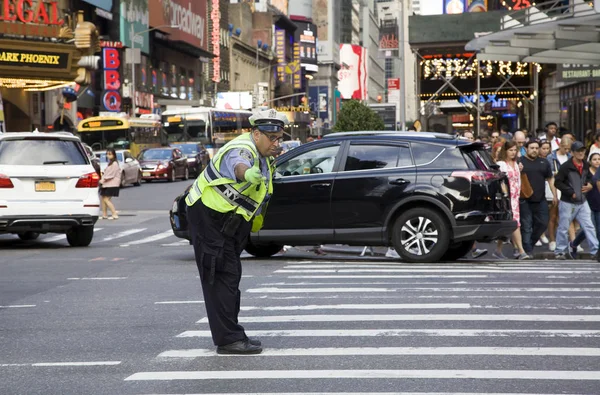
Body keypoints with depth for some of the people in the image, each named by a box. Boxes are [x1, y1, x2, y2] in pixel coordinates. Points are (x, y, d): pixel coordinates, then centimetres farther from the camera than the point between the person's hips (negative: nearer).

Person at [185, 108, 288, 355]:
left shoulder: (263, 155, 6)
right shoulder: (242, 150, -27)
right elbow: (238, 165, -53)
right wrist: (248, 174, -73)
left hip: (229, 221, 11)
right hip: (208, 216, -10)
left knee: (230, 276, 17)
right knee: (221, 277, -12)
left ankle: (231, 335, 27)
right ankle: (228, 339, -12)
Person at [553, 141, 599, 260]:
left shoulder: (585, 166, 6)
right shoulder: (566, 166, -13)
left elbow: (589, 177, 24)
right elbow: (557, 182, -14)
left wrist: (589, 184, 1)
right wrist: (571, 192, -18)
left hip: (582, 202, 5)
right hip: (567, 202, -5)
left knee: (589, 227, 1)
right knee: (563, 228, 5)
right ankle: (560, 251, 17)